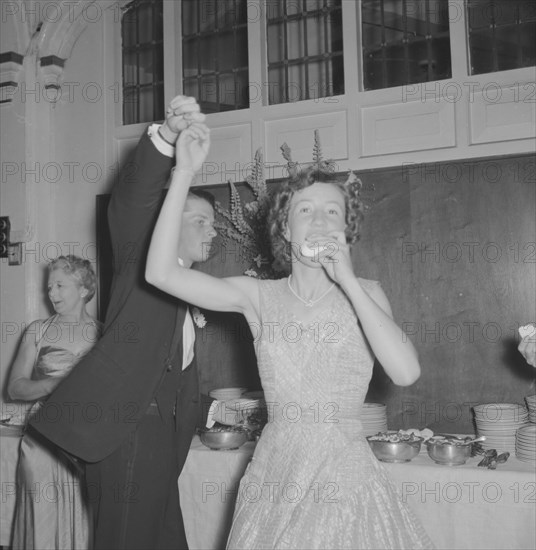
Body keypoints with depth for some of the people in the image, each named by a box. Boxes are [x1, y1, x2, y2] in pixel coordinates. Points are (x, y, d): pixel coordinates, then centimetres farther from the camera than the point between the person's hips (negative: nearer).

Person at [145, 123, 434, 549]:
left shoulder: (364, 293, -1)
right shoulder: (260, 297, 0)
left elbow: (406, 372, -17)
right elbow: (160, 272, -10)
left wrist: (347, 280, -16)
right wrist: (184, 174, -14)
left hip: (347, 478, -1)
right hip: (276, 475, 1)